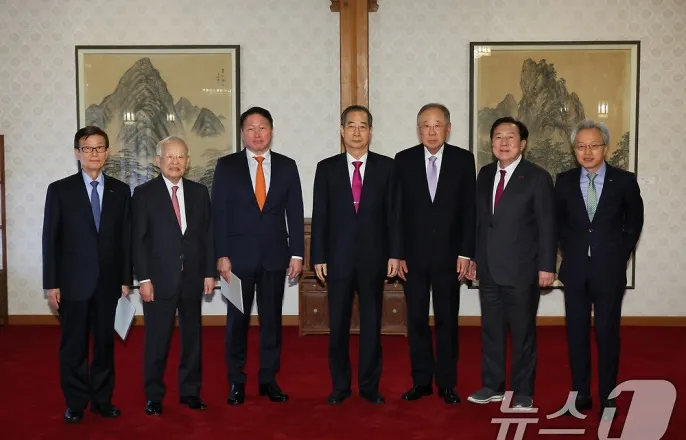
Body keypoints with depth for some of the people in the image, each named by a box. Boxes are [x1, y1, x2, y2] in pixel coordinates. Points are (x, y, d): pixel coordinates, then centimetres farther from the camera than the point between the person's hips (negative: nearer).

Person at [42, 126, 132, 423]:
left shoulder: (121, 191, 6)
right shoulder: (60, 190, 0)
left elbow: (126, 238, 6)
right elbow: (50, 239, -2)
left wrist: (126, 279, 3)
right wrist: (51, 283, -6)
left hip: (108, 282, 2)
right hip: (73, 282, -2)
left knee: (105, 343, 9)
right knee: (73, 346, 6)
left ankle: (102, 399, 22)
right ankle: (75, 403, 19)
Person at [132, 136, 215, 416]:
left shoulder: (199, 192, 8)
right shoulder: (144, 193, -1)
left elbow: (208, 234, 8)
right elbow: (138, 240, -4)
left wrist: (209, 273, 4)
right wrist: (143, 278, -10)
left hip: (192, 277, 3)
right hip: (159, 279, -3)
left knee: (192, 336, 10)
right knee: (157, 339, 3)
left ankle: (190, 391, 23)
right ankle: (154, 395, 17)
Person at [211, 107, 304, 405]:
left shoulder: (287, 166, 5)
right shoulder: (226, 166, 1)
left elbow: (295, 213, 5)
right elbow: (218, 213, -2)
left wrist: (297, 253, -1)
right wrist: (221, 255, -8)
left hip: (275, 255, 2)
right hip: (239, 255, -1)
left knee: (272, 319, 8)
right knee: (237, 320, 6)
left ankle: (268, 379, 19)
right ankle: (236, 382, 17)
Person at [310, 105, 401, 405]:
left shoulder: (386, 167, 3)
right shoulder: (326, 168, 4)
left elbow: (393, 213, 2)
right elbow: (319, 216, 2)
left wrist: (394, 254, -3)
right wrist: (318, 257, -3)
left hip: (373, 258, 0)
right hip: (338, 258, 0)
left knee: (371, 324, 8)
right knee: (338, 326, 7)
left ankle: (369, 385, 20)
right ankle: (340, 386, 20)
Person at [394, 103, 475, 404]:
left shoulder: (463, 159, 0)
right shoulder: (403, 160, 1)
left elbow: (469, 210, -1)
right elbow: (397, 210, 1)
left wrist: (465, 253, -6)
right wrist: (397, 253, -3)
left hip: (448, 255, -1)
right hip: (413, 255, 1)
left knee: (447, 320, 7)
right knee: (416, 320, 7)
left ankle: (447, 384, 18)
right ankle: (421, 381, 19)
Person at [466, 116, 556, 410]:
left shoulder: (537, 177, -6)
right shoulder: (485, 174, 9)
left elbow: (547, 226, -8)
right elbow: (478, 219, 12)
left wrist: (546, 266, -12)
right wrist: (473, 258, 10)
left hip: (521, 269, -5)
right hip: (488, 268, 5)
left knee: (523, 332, 6)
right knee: (490, 329, 13)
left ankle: (523, 392, 17)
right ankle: (493, 386, 26)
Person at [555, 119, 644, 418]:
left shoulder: (624, 181, -3)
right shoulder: (564, 181, 2)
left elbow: (635, 221, 8)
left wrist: (620, 253, 3)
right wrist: (570, 249, 6)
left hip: (609, 270, -2)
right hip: (575, 270, 2)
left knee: (607, 333, 5)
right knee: (577, 333, 8)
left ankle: (608, 396, 16)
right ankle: (581, 392, 19)